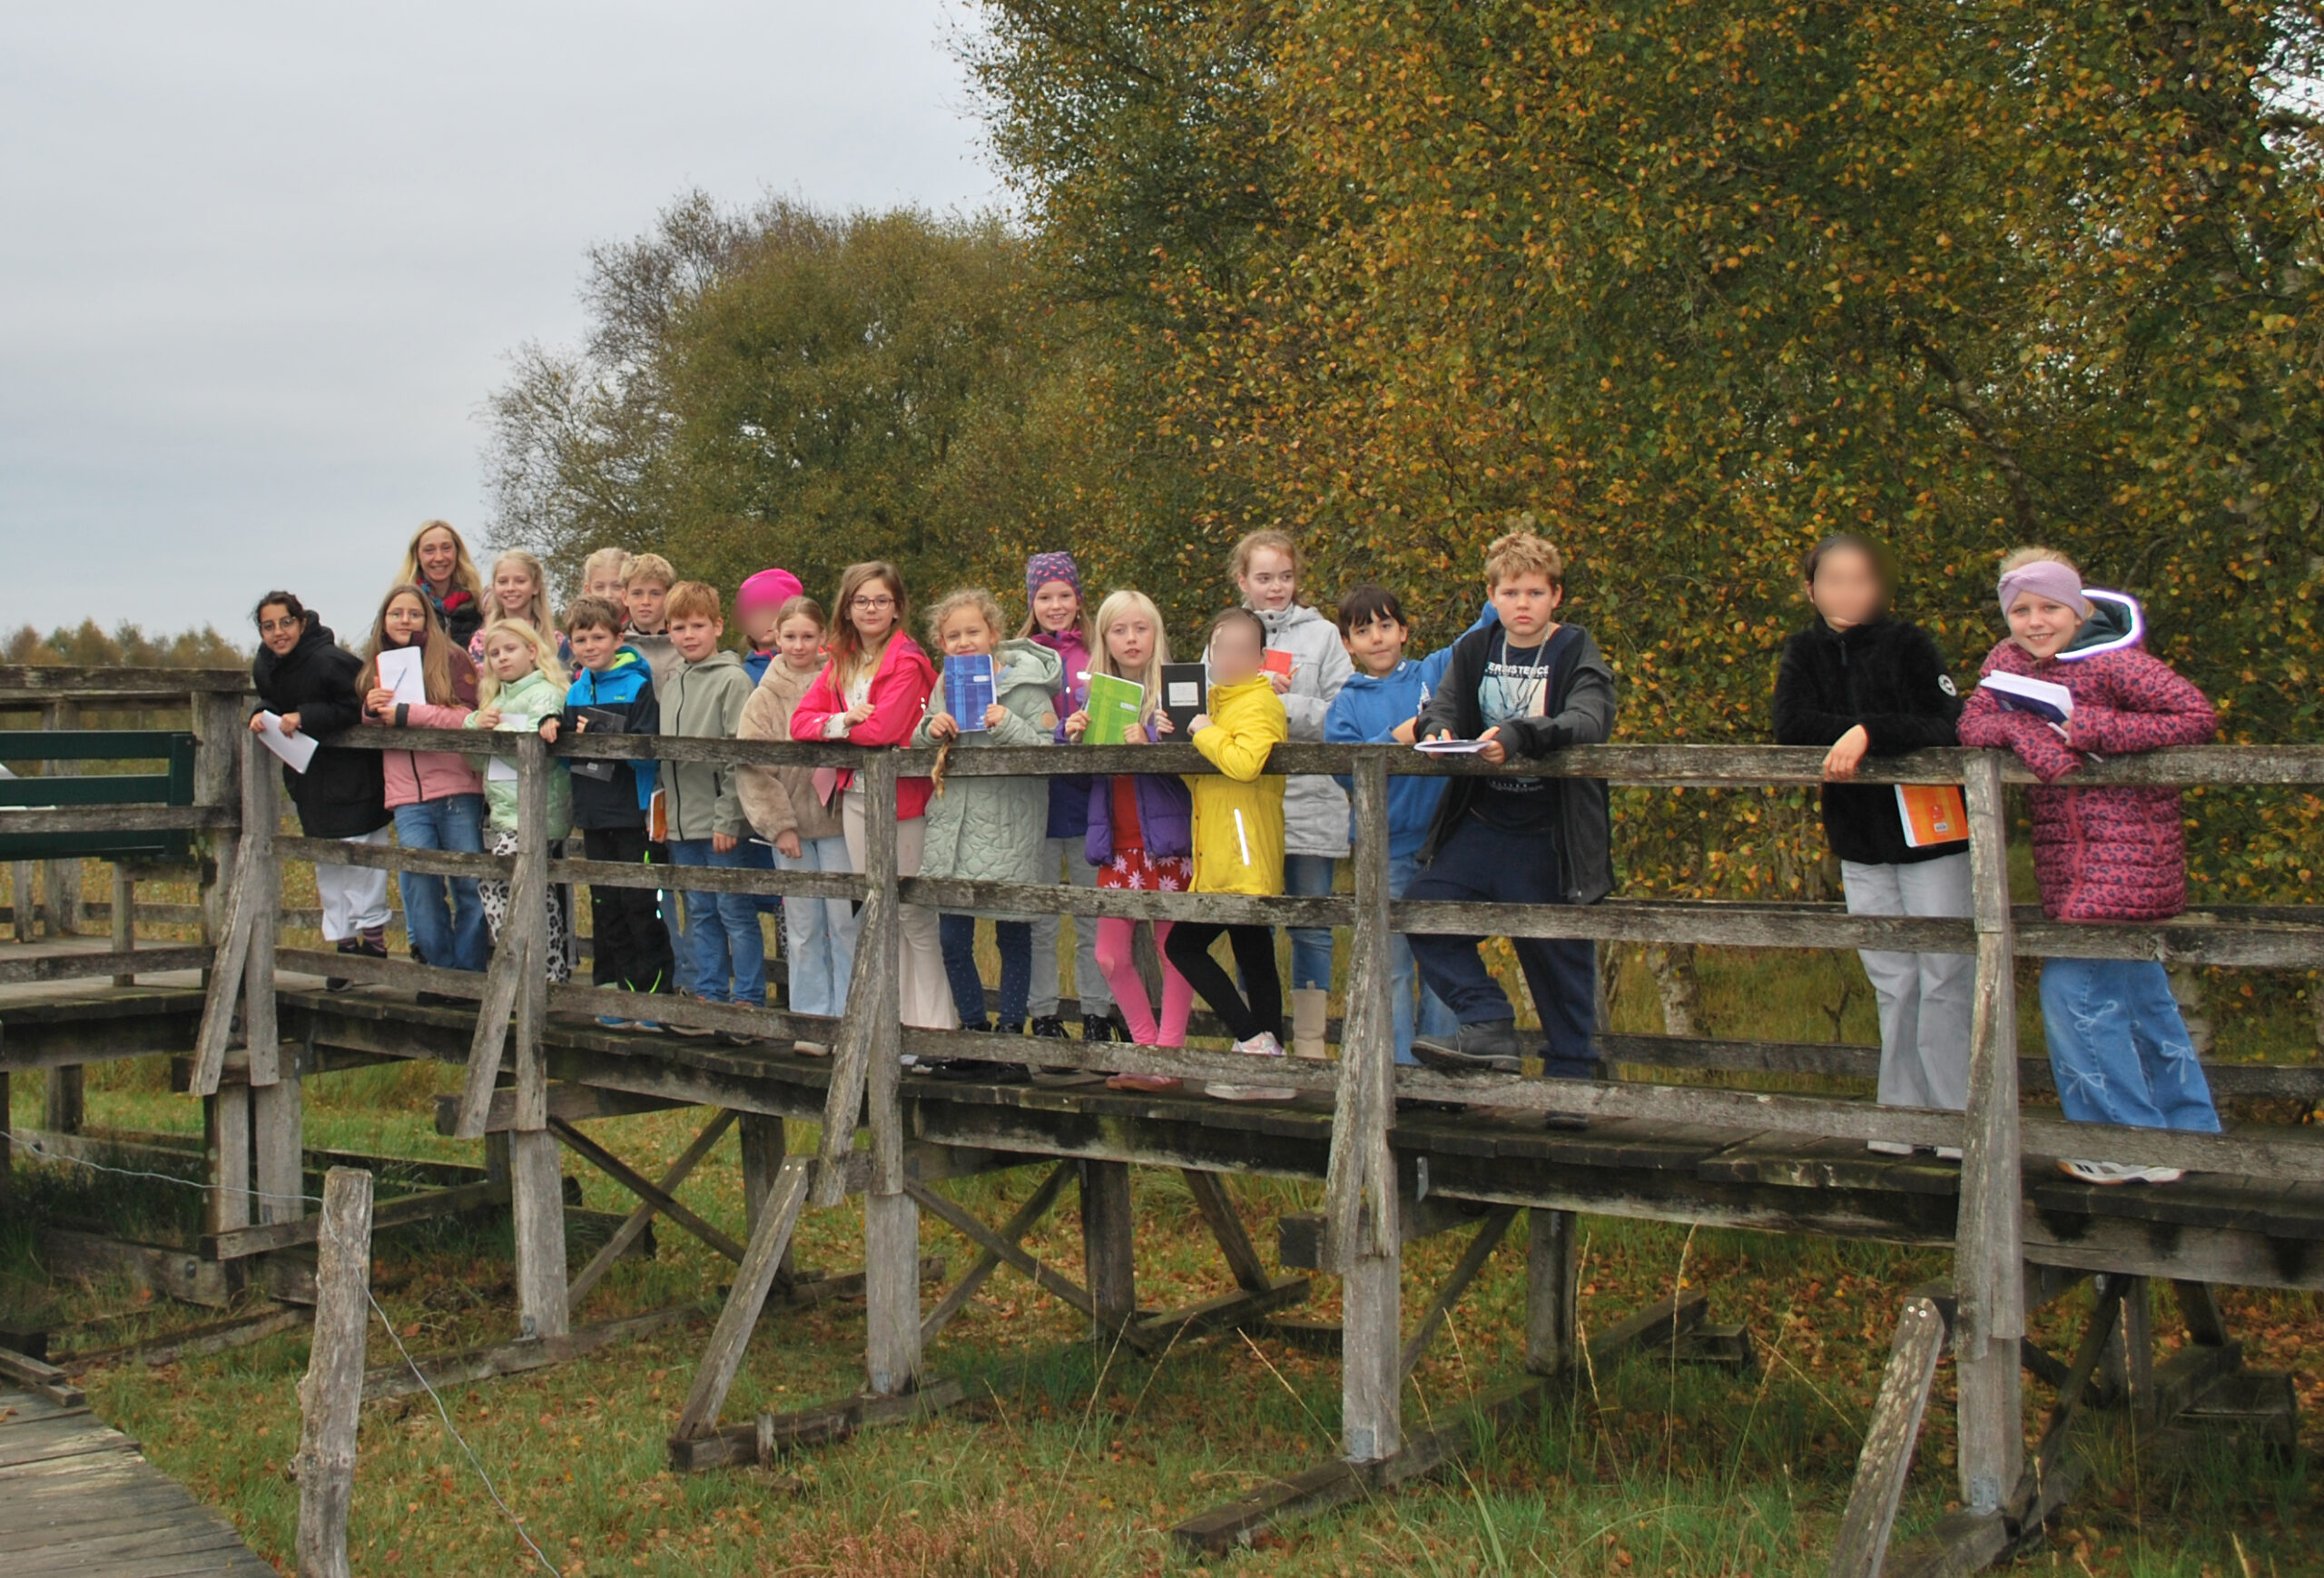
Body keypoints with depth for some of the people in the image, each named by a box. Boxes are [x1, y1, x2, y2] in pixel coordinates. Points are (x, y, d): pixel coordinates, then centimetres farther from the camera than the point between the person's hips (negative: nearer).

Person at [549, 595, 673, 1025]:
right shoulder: (576, 691, 12)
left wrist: (598, 733, -21)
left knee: (640, 907, -3)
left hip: (633, 814, -7)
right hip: (593, 813, 7)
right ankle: (618, 991, 18)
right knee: (606, 908, 11)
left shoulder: (638, 686, -8)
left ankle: (655, 993, 5)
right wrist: (552, 727, -6)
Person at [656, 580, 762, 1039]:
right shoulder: (668, 682, 13)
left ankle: (748, 1003, 4)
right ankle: (708, 997, 20)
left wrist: (727, 818, -17)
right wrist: (662, 798, 12)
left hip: (719, 819, -7)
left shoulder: (732, 679, -9)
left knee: (734, 911, -2)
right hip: (681, 820, 7)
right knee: (700, 913, 13)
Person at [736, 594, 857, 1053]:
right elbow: (751, 769, 1)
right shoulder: (764, 697, 5)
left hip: (838, 820, -2)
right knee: (802, 929, 7)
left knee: (846, 923, -2)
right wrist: (778, 823, -5)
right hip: (790, 822, 2)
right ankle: (812, 1020, 15)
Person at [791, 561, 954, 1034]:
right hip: (855, 796, 7)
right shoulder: (839, 663, 12)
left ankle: (933, 1022, 4)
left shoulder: (908, 661, -10)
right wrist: (841, 721, -15)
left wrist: (837, 726, -4)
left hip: (901, 797, -7)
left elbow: (885, 728, -22)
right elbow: (801, 721, 4)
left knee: (914, 915, -3)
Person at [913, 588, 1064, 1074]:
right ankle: (974, 1036, 21)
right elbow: (919, 744, 16)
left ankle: (1010, 1035, 16)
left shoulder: (1023, 682, -6)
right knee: (952, 941, 7)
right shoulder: (945, 686, 10)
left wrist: (1008, 726, -25)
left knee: (1013, 935, 5)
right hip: (952, 826, 5)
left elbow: (1050, 748, -11)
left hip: (1007, 828, -5)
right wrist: (931, 728, -5)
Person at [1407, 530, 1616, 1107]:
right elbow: (1445, 704, 1)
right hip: (1482, 825, 4)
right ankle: (1490, 1028, -5)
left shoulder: (1577, 653, -6)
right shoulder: (1475, 649, 8)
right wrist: (1438, 728, -25)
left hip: (1551, 836, -4)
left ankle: (1571, 1072, 17)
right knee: (1423, 908, -11)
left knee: (1557, 952, 2)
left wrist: (1517, 737, -40)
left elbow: (1589, 722, -22)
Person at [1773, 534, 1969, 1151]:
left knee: (1945, 979, -3)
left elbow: (1948, 728, -20)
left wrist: (1868, 735, -29)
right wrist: (1855, 735, -19)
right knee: (1893, 984, 9)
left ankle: (1960, 1117, 5)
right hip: (1860, 844, 4)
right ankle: (1904, 1115, 16)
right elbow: (1791, 726, -10)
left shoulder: (1908, 645, -7)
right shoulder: (1805, 653, 5)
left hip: (1932, 835, -4)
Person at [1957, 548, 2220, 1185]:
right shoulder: (2007, 661, 7)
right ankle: (2189, 1133, 28)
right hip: (2067, 852, 8)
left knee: (2073, 988, -10)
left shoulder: (2112, 661, -14)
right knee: (2139, 991, 16)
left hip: (2126, 843, -8)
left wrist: (2089, 729, -22)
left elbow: (2199, 718, -18)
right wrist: (2026, 731, -23)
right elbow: (1971, 726, -3)